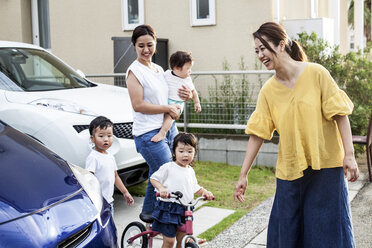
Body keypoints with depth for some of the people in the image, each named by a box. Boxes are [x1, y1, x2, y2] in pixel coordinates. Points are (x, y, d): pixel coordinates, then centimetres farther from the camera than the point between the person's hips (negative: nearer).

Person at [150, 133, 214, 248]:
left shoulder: (190, 171, 11)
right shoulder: (168, 167, -9)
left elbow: (195, 188, 20)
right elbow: (153, 178, -4)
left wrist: (205, 192, 1)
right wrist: (161, 189, -21)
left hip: (184, 210, 6)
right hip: (168, 209, -6)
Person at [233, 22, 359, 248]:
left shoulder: (316, 73, -8)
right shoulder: (268, 91, 1)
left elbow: (340, 114, -7)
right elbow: (257, 133, 0)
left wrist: (349, 155, -13)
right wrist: (243, 175, -1)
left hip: (326, 165, -3)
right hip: (290, 169, 3)